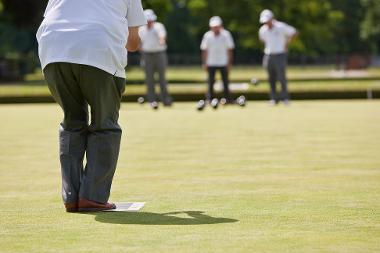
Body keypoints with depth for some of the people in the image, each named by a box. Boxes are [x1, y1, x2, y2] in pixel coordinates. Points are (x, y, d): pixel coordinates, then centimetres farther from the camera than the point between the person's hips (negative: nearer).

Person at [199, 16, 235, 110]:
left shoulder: (226, 34, -3)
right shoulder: (207, 35, -2)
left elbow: (230, 49, 2)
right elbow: (204, 50, 3)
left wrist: (230, 63, -1)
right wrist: (204, 63, -1)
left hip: (223, 62, 0)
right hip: (211, 63, 0)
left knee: (225, 82, 0)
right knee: (211, 82, 0)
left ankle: (227, 99, 7)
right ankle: (210, 99, 5)